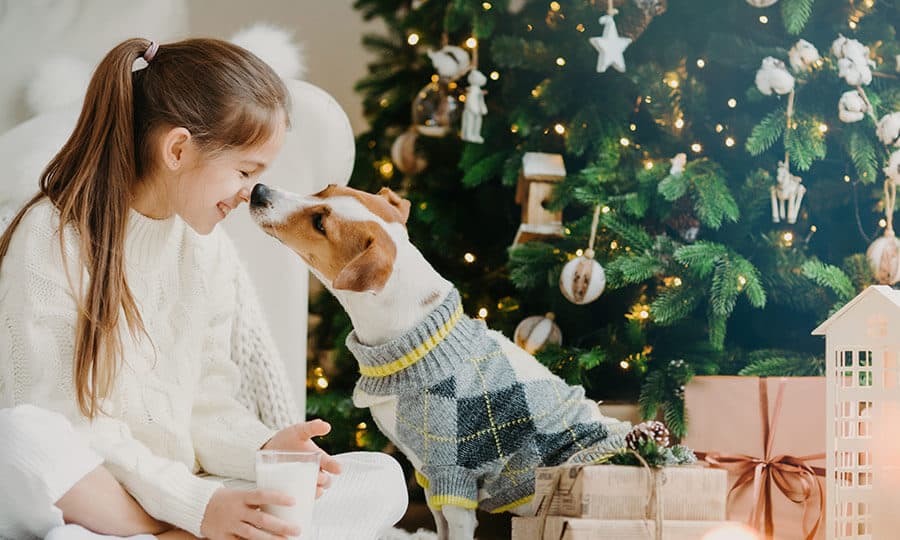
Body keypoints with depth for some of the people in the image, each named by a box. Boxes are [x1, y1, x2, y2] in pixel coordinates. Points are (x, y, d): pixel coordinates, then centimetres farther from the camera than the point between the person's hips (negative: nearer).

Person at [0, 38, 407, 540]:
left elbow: (206, 401, 10)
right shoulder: (55, 237, -10)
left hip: (182, 490, 6)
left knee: (383, 478, -10)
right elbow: (61, 423, -15)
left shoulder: (208, 247, 10)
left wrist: (262, 448, -13)